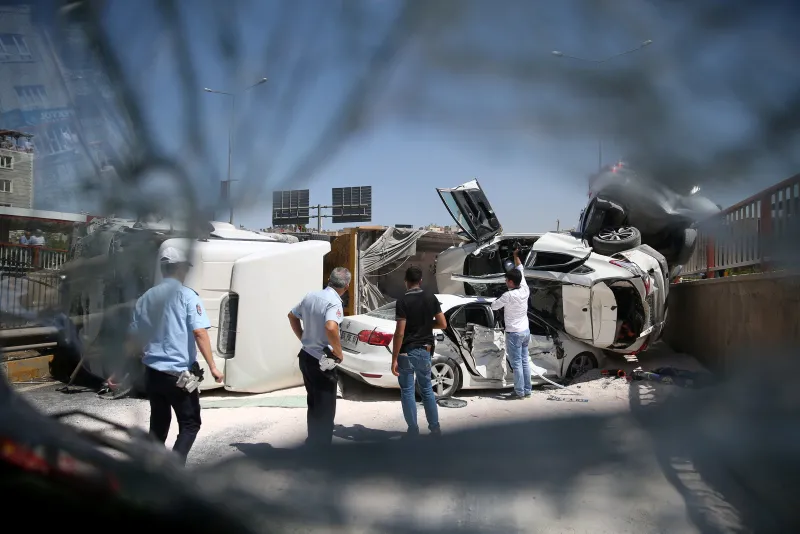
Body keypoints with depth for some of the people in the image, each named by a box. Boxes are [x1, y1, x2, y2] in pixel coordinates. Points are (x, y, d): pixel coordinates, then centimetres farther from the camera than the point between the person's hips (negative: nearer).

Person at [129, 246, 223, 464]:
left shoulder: (146, 297, 8)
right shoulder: (187, 295, -8)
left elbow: (135, 337, 14)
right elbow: (199, 332, -17)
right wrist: (212, 366, -17)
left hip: (153, 371, 6)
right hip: (180, 373, -5)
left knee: (158, 424, 19)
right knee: (190, 424, 5)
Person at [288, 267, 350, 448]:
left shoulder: (311, 296, 4)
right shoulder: (334, 302, -20)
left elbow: (292, 316, 16)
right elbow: (330, 328, -37)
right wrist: (339, 352, -22)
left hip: (306, 357, 8)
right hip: (322, 362, -8)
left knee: (313, 403, 22)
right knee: (325, 407, 4)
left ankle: (312, 442, 35)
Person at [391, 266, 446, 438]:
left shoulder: (403, 301, -15)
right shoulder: (431, 298, 1)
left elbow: (400, 333, -18)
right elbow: (443, 324, 2)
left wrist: (394, 359, -14)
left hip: (407, 352, -5)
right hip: (425, 351, 5)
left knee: (407, 391, 6)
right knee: (427, 389, 17)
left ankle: (413, 430, 10)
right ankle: (435, 428, 20)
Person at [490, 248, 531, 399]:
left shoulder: (508, 295, -22)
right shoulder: (525, 290, -3)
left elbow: (494, 306, -7)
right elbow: (521, 271, 12)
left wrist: (501, 301, 12)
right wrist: (516, 256, 20)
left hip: (514, 333, -7)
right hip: (525, 331, 7)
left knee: (517, 364, -1)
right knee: (525, 361, 13)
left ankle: (519, 392, 5)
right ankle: (527, 390, 18)